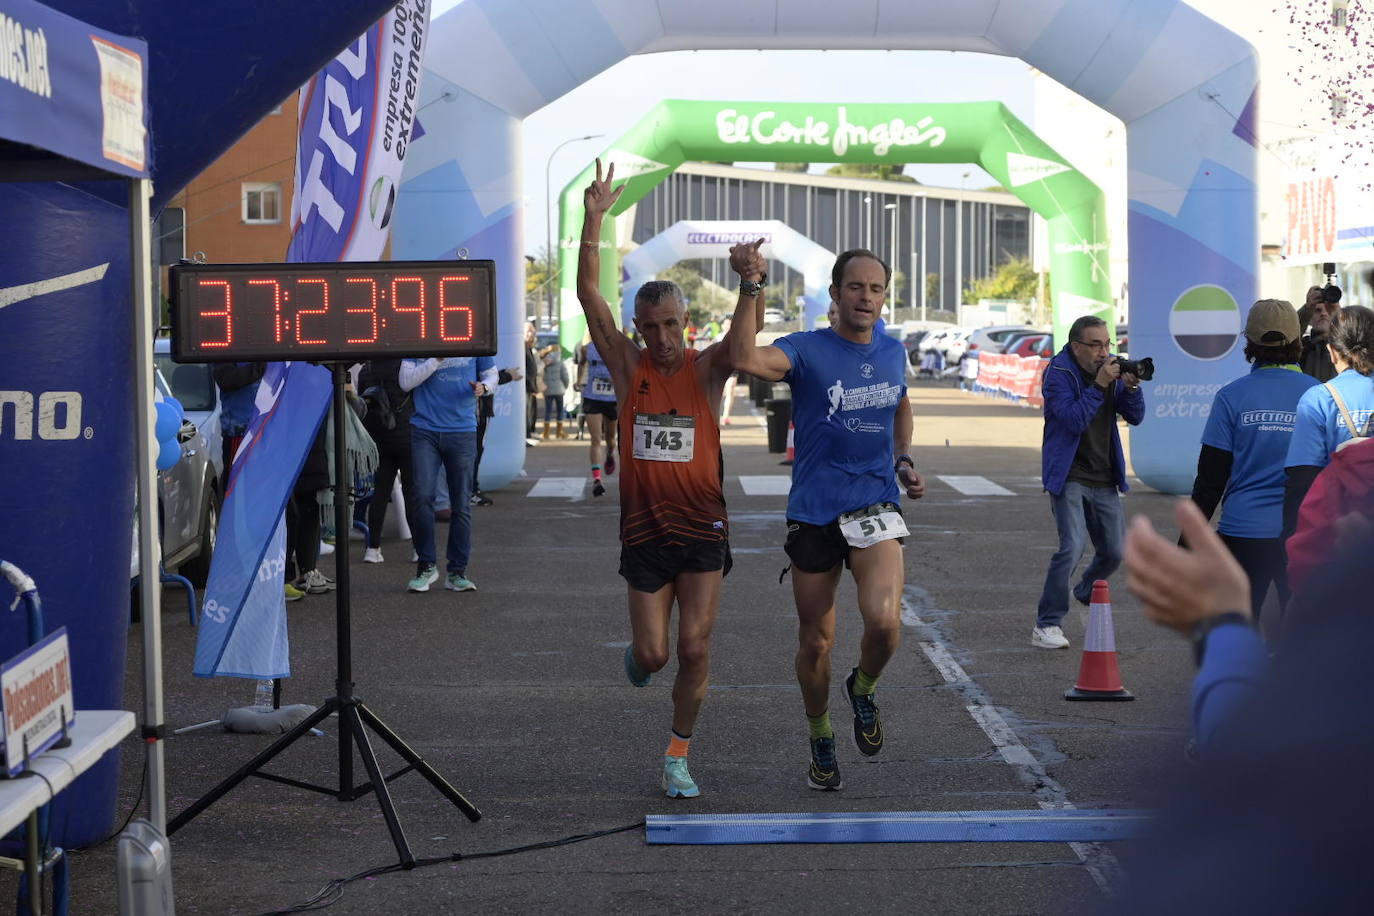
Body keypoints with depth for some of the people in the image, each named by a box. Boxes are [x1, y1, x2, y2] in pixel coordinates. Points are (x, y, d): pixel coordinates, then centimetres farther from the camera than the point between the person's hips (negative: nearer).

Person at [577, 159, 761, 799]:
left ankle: (678, 756, 12)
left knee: (694, 647, -4)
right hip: (644, 529, 0)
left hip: (702, 528, 0)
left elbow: (741, 342, -21)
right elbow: (589, 297, -8)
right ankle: (638, 654, 41)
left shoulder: (706, 369, -1)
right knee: (653, 653, 3)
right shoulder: (628, 367, 0)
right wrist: (594, 220, -17)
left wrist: (750, 287, -39)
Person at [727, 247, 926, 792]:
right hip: (813, 515, -2)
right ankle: (820, 742, 32)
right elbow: (748, 359, -31)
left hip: (875, 507, 2)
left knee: (884, 620, -22)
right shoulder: (806, 350, -9)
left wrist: (903, 462, 13)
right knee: (816, 642, 8)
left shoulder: (893, 353, 6)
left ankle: (864, 689, 11)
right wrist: (751, 287, -36)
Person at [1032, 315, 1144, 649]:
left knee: (1114, 552, 12)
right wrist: (1099, 385, -28)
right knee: (1073, 545, -20)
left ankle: (1086, 593, 44)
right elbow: (1074, 420, -24)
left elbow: (1135, 417, 3)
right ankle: (1046, 624, -12)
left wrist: (1131, 387, -14)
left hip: (1105, 479, 6)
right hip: (1070, 476, -6)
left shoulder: (1112, 367, 5)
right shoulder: (1058, 373, -12)